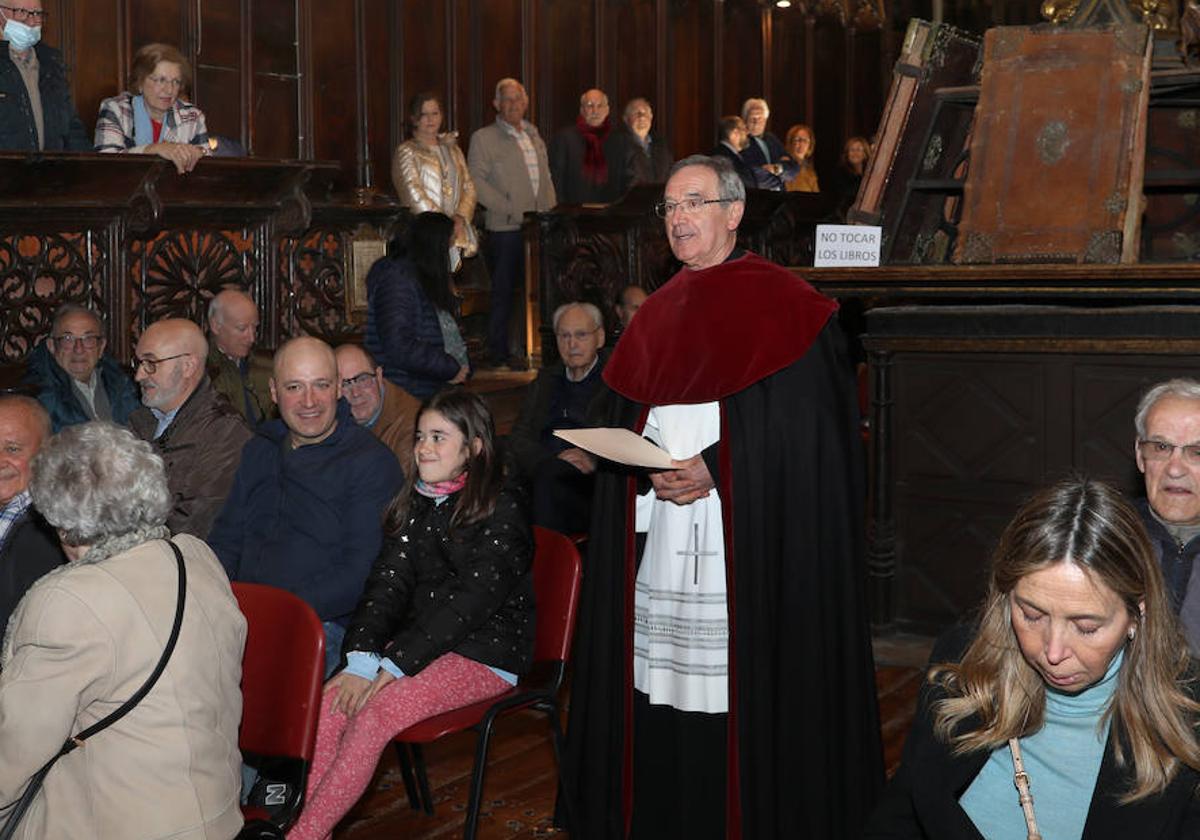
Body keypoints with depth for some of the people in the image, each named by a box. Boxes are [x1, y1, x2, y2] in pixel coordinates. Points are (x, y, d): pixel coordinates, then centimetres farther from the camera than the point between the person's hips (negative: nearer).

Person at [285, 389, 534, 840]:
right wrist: (362, 657, -12)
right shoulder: (417, 503, 12)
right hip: (419, 642, 6)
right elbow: (388, 580, 4)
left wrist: (395, 664, -21)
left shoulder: (503, 508, -10)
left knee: (377, 712, -27)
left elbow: (471, 599, -18)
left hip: (486, 653, -6)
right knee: (334, 699, -20)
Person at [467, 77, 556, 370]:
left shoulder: (534, 137, 18)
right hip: (505, 228, -5)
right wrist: (511, 210, -15)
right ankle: (498, 356, 5)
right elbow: (476, 181, -9)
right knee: (503, 293, -2)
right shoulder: (483, 138, -1)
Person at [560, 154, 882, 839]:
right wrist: (651, 470, -3)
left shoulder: (782, 302, -3)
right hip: (661, 538, 6)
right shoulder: (659, 314, 16)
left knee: (737, 689, -5)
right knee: (662, 685, 6)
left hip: (752, 536, -5)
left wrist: (712, 469, -16)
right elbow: (622, 425, 17)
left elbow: (806, 421, -11)